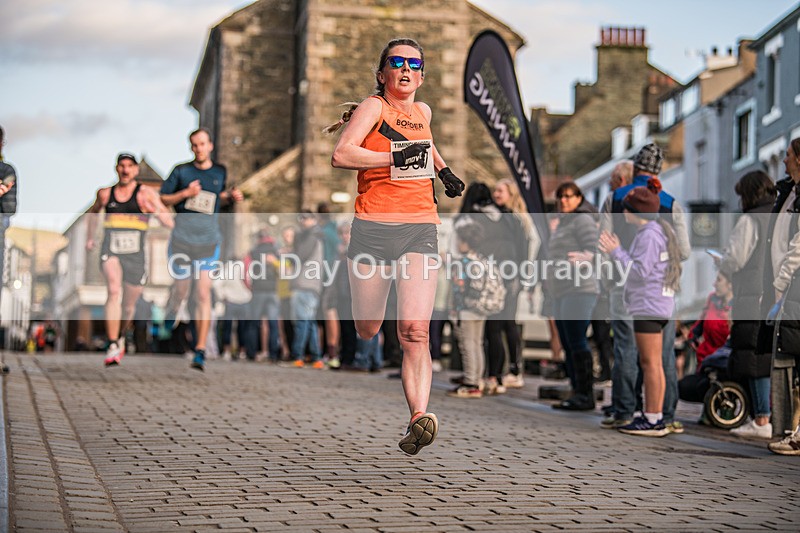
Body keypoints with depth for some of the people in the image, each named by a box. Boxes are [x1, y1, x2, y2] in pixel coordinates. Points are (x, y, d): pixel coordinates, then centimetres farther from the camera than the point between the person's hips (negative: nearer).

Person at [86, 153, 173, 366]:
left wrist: (155, 209, -23)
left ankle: (121, 337, 43)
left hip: (135, 254, 0)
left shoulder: (146, 193, 1)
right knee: (113, 290, -27)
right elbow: (93, 212, 32)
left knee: (129, 306, 10)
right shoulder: (105, 193, 9)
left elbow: (170, 223, -5)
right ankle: (112, 347, -28)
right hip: (111, 251, 0)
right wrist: (89, 237, 26)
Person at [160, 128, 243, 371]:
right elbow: (163, 199, 5)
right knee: (181, 292, 5)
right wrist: (186, 193, -11)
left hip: (209, 239, 1)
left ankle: (200, 351, -9)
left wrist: (232, 197, 5)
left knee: (203, 294, -8)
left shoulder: (220, 172, 10)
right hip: (182, 238, -1)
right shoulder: (181, 171, 2)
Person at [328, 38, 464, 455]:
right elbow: (341, 155, -16)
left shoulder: (422, 112, 18)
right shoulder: (373, 107, 1)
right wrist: (396, 157, -17)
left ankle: (418, 419, -28)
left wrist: (443, 170, 34)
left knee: (415, 330, -15)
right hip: (372, 228, -3)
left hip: (420, 230, 3)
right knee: (367, 332, 5)